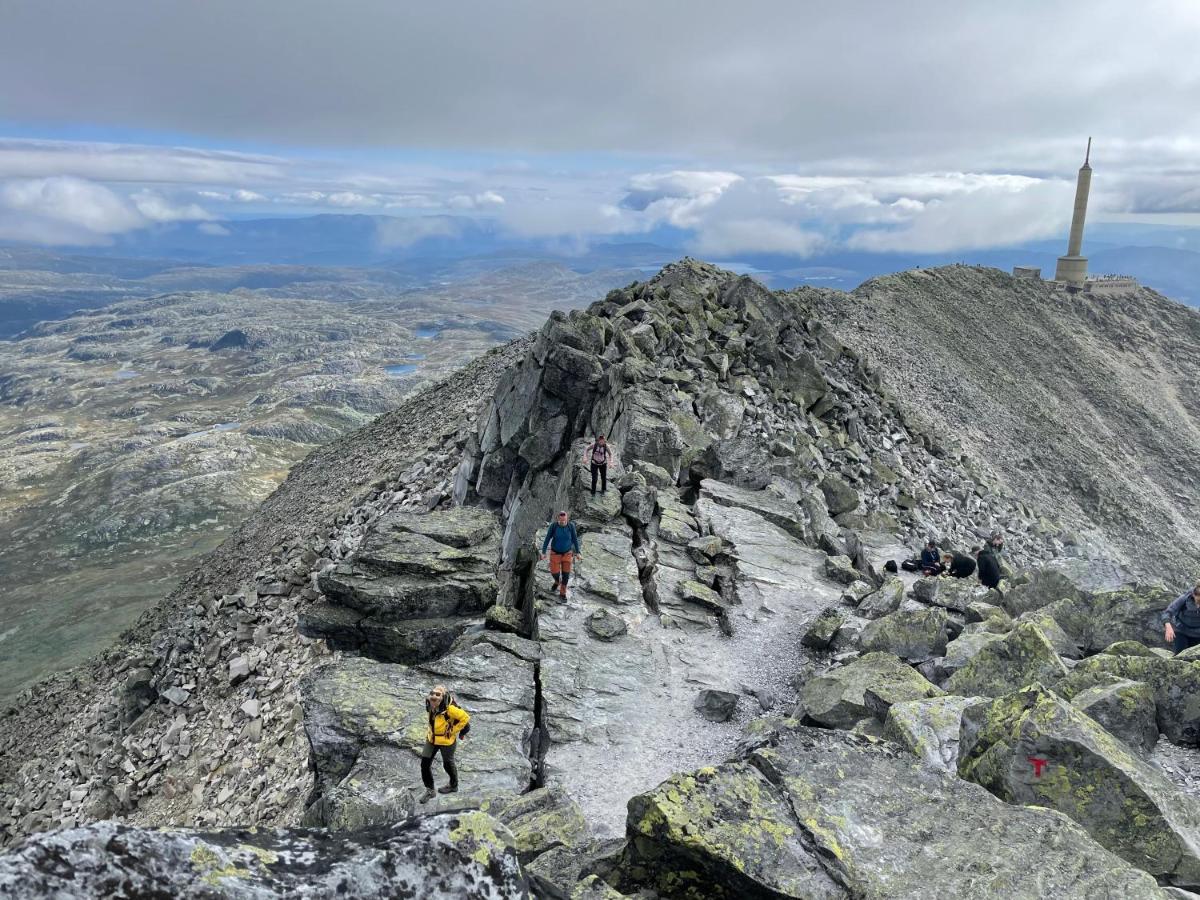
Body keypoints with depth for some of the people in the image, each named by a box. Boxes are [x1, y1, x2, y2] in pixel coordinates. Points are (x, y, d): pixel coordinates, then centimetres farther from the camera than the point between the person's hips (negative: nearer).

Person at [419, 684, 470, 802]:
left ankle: (453, 785, 43)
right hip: (432, 739, 6)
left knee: (448, 764, 15)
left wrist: (452, 730, -16)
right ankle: (429, 790, 23)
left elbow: (465, 717, -23)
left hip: (447, 741, -6)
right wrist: (430, 730, 11)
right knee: (425, 763, 4)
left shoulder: (449, 709, -32)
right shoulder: (430, 706, -10)